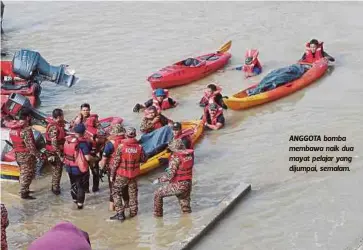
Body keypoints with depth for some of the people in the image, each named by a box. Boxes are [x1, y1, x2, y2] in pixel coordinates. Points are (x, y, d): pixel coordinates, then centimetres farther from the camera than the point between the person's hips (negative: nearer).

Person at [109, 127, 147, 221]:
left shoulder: (121, 146, -17)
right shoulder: (139, 147, -9)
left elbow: (116, 161, -13)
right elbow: (144, 159, 4)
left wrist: (112, 174, -4)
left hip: (122, 174, -3)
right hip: (134, 174, 3)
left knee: (116, 192, 8)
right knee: (133, 193, 20)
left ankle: (120, 213, -1)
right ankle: (133, 212, 28)